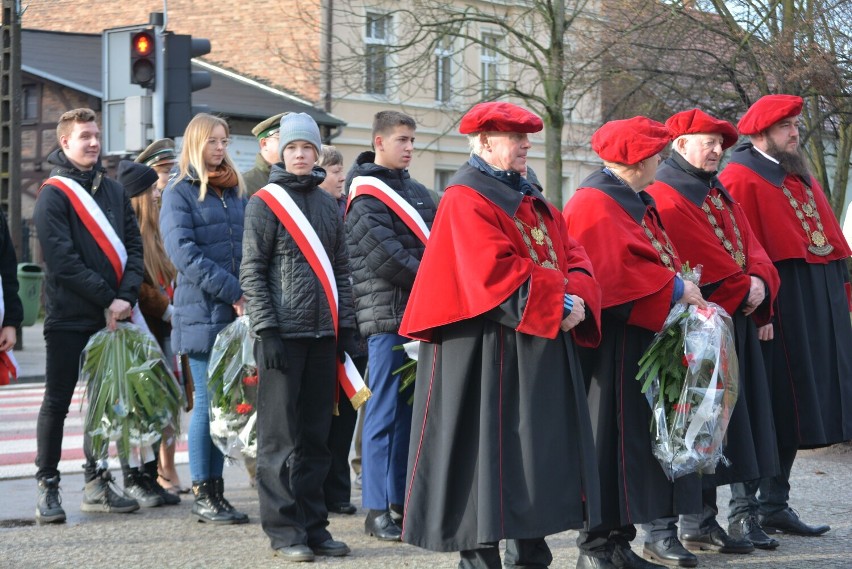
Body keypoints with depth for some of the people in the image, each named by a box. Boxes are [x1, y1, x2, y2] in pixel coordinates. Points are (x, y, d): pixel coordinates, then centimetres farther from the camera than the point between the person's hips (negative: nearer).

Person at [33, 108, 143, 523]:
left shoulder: (113, 190, 12)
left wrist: (126, 297, -8)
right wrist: (105, 298, -14)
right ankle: (47, 486, 8)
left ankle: (97, 484, 18)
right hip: (68, 317, -5)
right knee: (58, 401, 2)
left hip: (111, 317, 6)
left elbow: (133, 245, 8)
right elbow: (62, 259, -14)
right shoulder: (54, 194, -6)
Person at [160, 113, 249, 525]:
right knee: (207, 402, -5)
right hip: (202, 314, -5)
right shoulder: (180, 192, -1)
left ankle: (216, 490, 12)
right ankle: (202, 496, 2)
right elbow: (184, 253, -11)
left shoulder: (235, 191, 18)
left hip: (238, 315, 5)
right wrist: (232, 292, -16)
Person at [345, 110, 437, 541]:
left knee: (409, 410, 10)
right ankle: (377, 509, -2)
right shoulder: (364, 194, -6)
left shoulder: (414, 189, 19)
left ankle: (401, 500, 16)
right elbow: (381, 255, -15)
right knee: (384, 411, -5)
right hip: (387, 315, -7)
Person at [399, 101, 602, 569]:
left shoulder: (532, 200, 18)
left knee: (539, 452, 10)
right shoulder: (467, 200, -9)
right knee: (490, 454, -6)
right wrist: (559, 302, -17)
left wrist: (578, 297, -9)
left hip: (542, 346, 9)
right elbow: (497, 274, -20)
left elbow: (573, 258, 12)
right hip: (489, 350, -9)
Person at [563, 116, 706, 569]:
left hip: (643, 335, 10)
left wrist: (683, 287, 2)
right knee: (613, 440, -6)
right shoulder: (595, 205, -13)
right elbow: (616, 272, -23)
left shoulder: (635, 202, 19)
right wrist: (676, 289, -16)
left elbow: (659, 258, 20)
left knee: (638, 438, 11)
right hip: (615, 342, -10)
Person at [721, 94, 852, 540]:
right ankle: (745, 511, 1)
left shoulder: (800, 176, 19)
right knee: (764, 413, -6)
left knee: (794, 410, 11)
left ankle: (775, 506, 19)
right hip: (774, 304, -8)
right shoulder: (741, 178, -8)